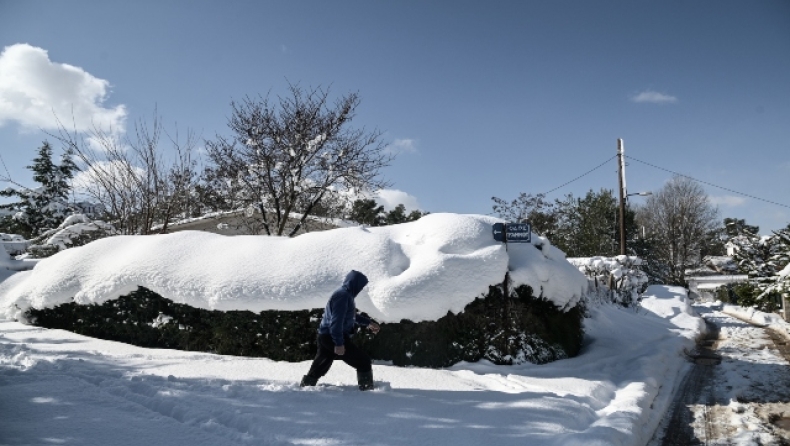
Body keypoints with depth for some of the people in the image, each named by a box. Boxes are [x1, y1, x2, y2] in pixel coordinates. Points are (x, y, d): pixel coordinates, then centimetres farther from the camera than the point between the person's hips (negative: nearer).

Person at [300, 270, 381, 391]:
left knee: (319, 368, 17)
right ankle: (367, 389, -2)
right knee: (364, 361, -4)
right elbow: (336, 321, -24)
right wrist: (339, 343, -26)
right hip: (333, 337, -10)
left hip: (325, 337, 10)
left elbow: (352, 315, 33)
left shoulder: (346, 295, 17)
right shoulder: (343, 296, -17)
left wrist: (368, 322, 35)